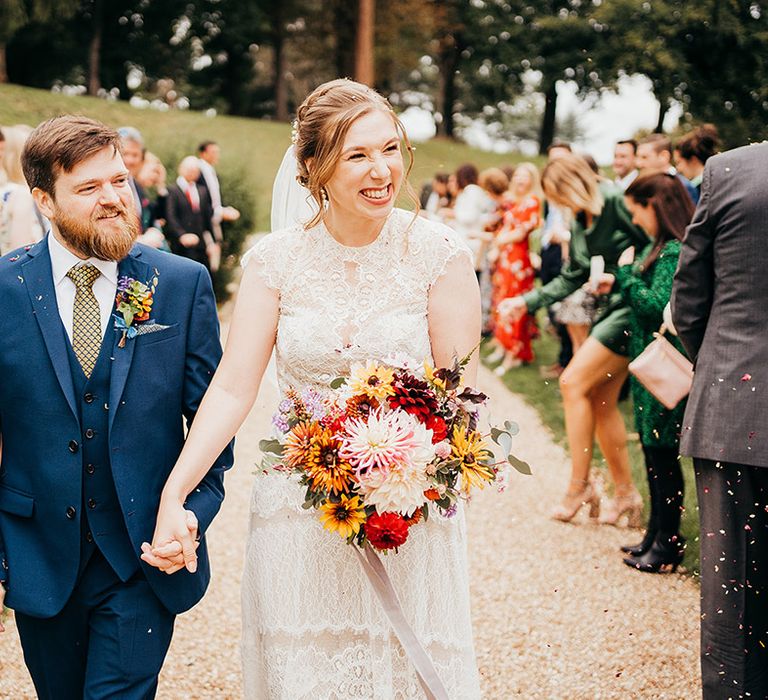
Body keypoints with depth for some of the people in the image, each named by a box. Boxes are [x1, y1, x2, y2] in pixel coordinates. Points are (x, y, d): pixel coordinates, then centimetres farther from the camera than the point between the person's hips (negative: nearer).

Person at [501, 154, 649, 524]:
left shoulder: (618, 203, -12)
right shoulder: (581, 223, 15)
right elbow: (571, 278, 20)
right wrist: (527, 301, 14)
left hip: (633, 306, -9)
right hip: (609, 309, 9)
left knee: (574, 383, -11)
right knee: (600, 400, 8)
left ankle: (580, 486, -3)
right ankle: (625, 493, 18)